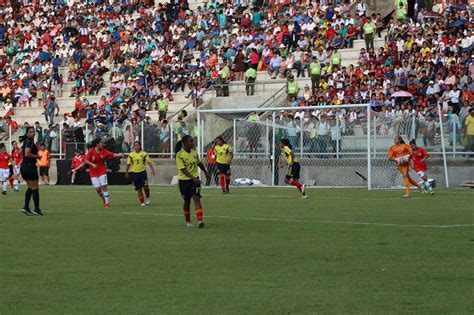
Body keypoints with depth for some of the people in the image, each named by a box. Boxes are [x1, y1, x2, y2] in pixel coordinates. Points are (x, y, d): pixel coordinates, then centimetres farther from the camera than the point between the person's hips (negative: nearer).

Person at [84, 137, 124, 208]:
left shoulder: (104, 151, -4)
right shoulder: (91, 151, -9)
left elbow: (112, 154, -15)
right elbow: (85, 160, -11)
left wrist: (119, 155, -33)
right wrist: (92, 164, -27)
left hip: (102, 172, 1)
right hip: (93, 173, -1)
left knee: (104, 186, -9)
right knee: (97, 188, -2)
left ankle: (107, 202, -3)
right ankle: (103, 199, 25)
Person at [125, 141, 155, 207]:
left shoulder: (144, 154, 0)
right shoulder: (131, 155, 4)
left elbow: (149, 162, 0)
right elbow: (128, 164, 9)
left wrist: (152, 170, -9)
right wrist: (126, 172, 4)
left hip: (142, 172, -2)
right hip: (134, 173, 2)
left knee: (145, 187, -11)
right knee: (138, 188, 3)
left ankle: (147, 197, 17)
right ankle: (142, 202, 12)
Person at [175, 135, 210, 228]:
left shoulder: (194, 152, 2)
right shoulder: (180, 155, -15)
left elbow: (199, 163, 20)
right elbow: (183, 169, -23)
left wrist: (206, 173, 30)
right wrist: (193, 178, -35)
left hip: (195, 179, 3)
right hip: (184, 179, -3)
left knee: (196, 198, -13)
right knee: (187, 201, 10)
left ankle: (200, 220, -24)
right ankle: (188, 221, 30)